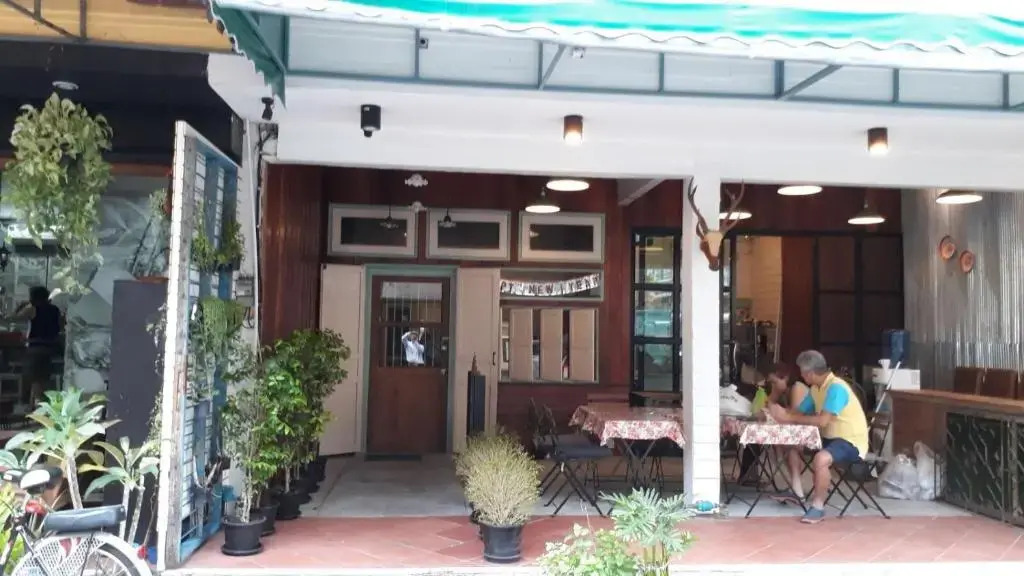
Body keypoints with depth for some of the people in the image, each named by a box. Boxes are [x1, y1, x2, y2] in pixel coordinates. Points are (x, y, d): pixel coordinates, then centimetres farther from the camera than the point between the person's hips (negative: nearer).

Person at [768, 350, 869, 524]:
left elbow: (822, 420, -32)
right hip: (831, 438, 10)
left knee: (821, 458, -36)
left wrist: (788, 418, -27)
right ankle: (797, 492, 11)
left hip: (852, 442, -10)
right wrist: (781, 413, -12)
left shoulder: (836, 388, -24)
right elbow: (799, 413, 9)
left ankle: (818, 506, -19)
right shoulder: (815, 388, 6)